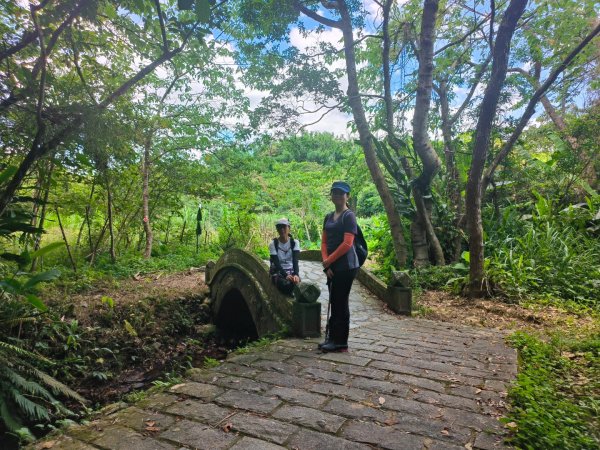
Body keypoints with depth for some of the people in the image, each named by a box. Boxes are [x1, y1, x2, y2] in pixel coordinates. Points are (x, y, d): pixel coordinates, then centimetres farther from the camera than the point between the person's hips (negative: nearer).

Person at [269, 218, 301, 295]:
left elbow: (295, 260, -16)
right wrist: (286, 275, -34)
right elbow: (276, 263, -16)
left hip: (291, 271, 2)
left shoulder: (295, 242, -2)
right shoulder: (273, 243, -6)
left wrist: (296, 274, -37)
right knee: (286, 284, -35)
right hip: (278, 272, -1)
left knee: (295, 283, -33)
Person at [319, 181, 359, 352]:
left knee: (341, 302, -2)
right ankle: (332, 338, 23)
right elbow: (324, 242, 10)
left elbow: (347, 244, -18)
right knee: (334, 302, 13)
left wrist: (328, 260, -12)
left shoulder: (349, 216, -9)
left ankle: (341, 342, 9)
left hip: (346, 266, -7)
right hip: (332, 266, 8)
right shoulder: (328, 217, 13)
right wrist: (326, 263, -3)